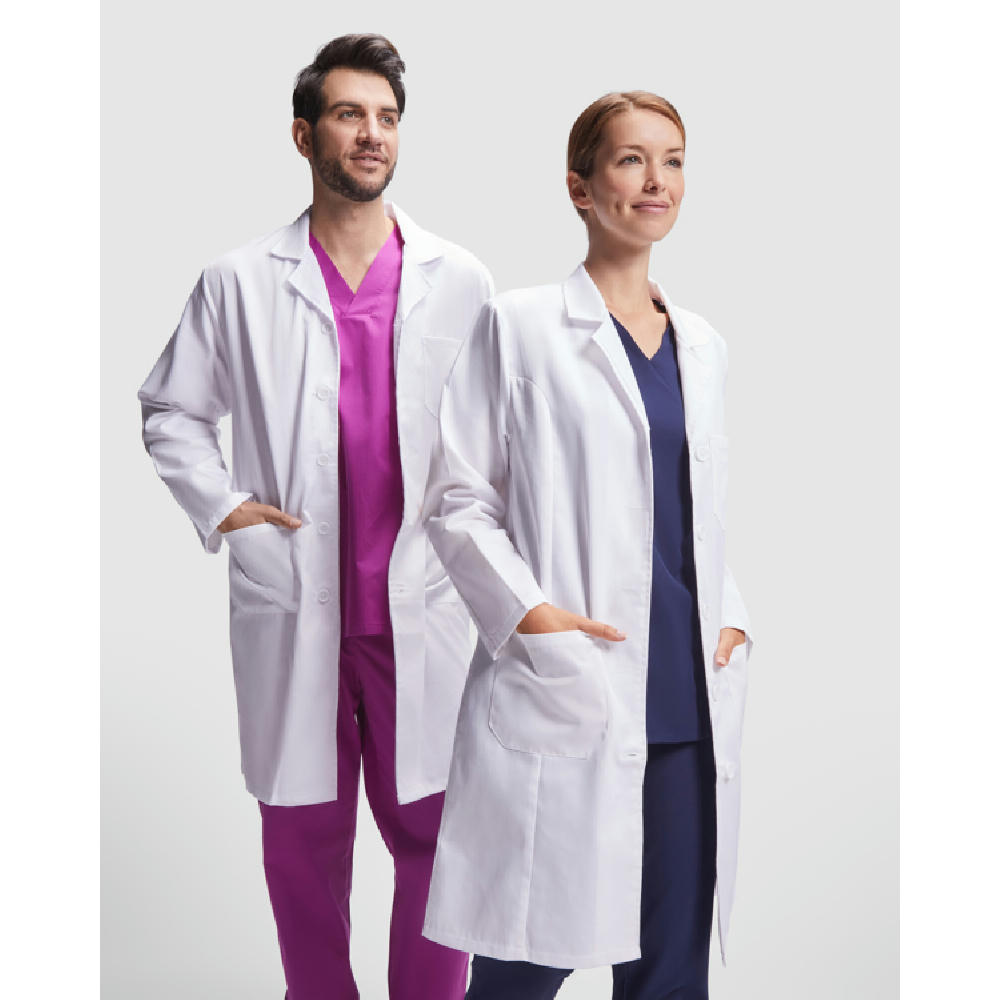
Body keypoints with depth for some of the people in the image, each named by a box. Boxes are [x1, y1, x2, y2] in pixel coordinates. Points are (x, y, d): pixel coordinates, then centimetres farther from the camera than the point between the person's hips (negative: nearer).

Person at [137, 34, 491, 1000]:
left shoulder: (460, 281, 4)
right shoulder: (240, 281, 3)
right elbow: (169, 411, 12)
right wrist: (220, 506, 0)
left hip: (423, 611, 0)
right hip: (291, 609, 0)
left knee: (435, 838, 4)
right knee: (304, 841, 11)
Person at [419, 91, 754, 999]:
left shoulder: (702, 345, 17)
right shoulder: (520, 326, 1)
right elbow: (456, 500, -1)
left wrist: (731, 618, 9)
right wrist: (527, 611, -14)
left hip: (691, 699, 5)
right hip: (566, 697, -5)